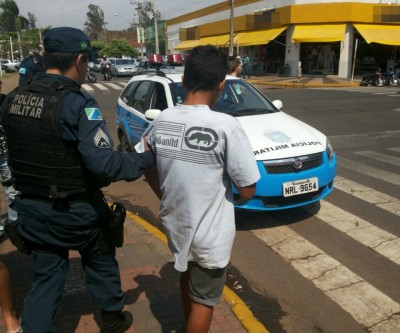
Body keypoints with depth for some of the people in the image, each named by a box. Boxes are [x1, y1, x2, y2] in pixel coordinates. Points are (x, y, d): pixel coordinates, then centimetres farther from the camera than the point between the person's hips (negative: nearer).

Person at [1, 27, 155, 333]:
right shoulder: (78, 104, -22)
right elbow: (105, 164, -28)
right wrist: (148, 159, -15)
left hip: (32, 208, 5)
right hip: (77, 211, -4)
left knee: (45, 278, 18)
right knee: (101, 264, 21)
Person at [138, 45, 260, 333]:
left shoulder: (161, 121, -7)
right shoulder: (226, 126, -24)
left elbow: (148, 168, 6)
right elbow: (248, 191, -19)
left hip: (174, 223, 6)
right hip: (210, 233, -6)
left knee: (188, 278, 31)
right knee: (204, 299, 16)